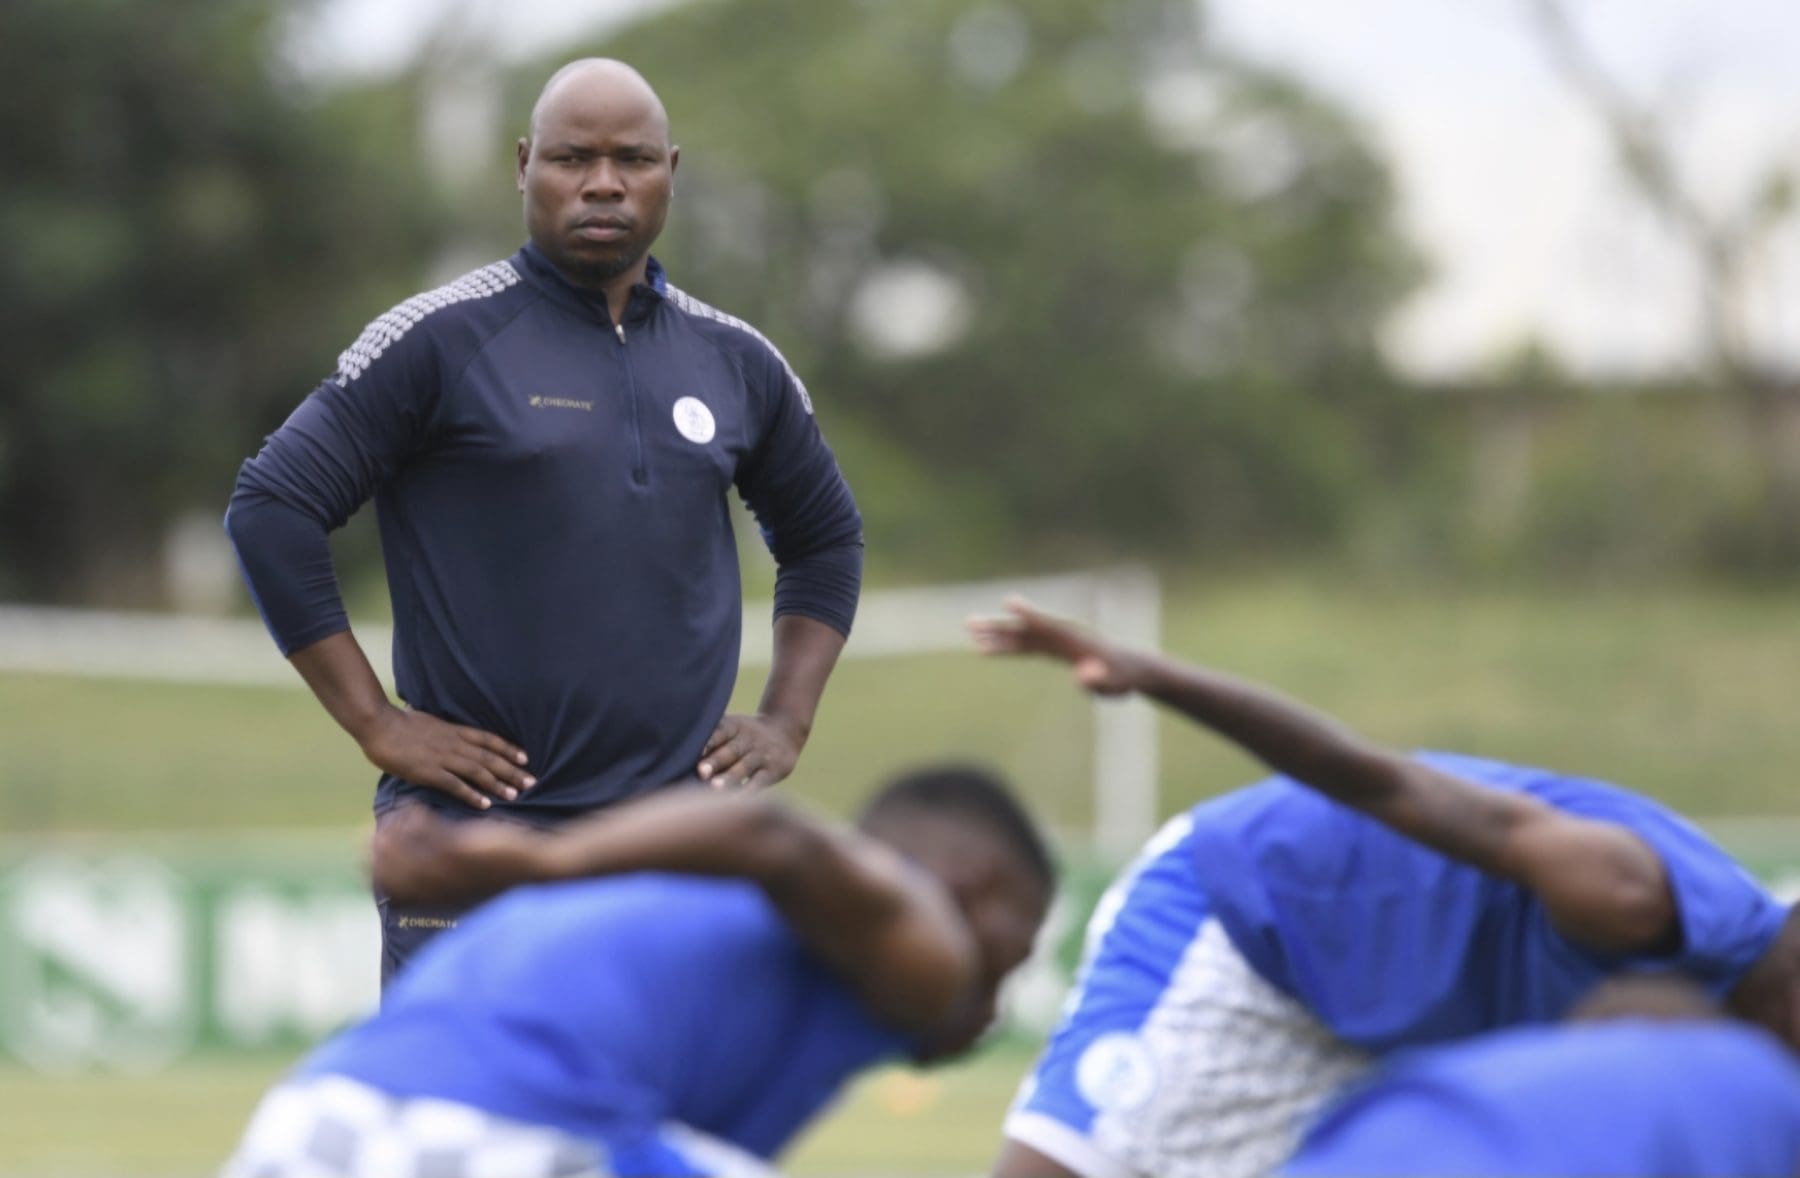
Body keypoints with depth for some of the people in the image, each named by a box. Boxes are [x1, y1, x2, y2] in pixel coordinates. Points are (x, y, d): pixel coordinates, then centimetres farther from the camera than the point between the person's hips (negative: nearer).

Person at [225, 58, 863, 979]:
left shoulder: (737, 364, 13)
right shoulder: (441, 340, -2)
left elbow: (824, 536, 27)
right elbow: (270, 506, -6)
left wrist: (786, 721, 13)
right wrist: (375, 722, -9)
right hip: (480, 827, -4)